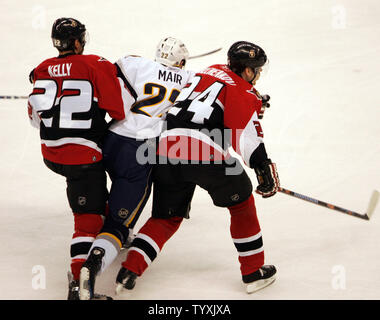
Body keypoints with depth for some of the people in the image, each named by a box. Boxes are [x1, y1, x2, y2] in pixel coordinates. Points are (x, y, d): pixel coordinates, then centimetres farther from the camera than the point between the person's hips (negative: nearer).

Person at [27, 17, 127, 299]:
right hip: (83, 156, -7)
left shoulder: (42, 71, 5)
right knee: (89, 216, -5)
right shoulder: (97, 66, -12)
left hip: (51, 154, 7)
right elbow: (121, 111, -12)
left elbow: (35, 115, 13)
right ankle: (78, 281, -17)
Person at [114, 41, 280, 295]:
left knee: (167, 217, 17)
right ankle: (254, 271, 19)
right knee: (241, 202, 16)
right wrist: (264, 166, -8)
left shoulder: (210, 72, 28)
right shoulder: (243, 91, 6)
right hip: (205, 154, -6)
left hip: (165, 148, 6)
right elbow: (246, 132, -8)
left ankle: (130, 269, 0)